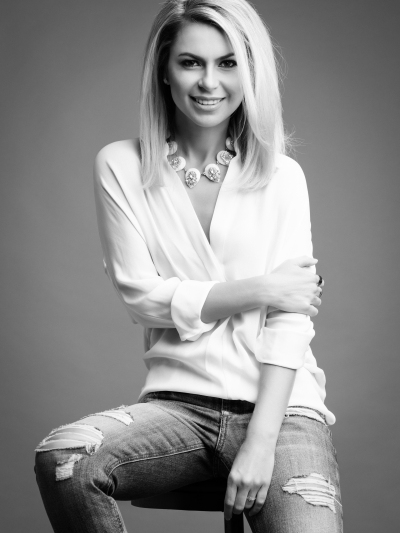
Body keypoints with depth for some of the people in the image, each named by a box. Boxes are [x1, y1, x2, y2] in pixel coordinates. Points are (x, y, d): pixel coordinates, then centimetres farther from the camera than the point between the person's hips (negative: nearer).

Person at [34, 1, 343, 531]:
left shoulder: (282, 176, 5)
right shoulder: (121, 167, 6)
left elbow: (290, 319, -2)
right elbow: (141, 295, 0)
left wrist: (262, 442, -13)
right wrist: (262, 289, -5)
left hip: (281, 404, 0)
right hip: (178, 402, 1)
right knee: (61, 458, -26)